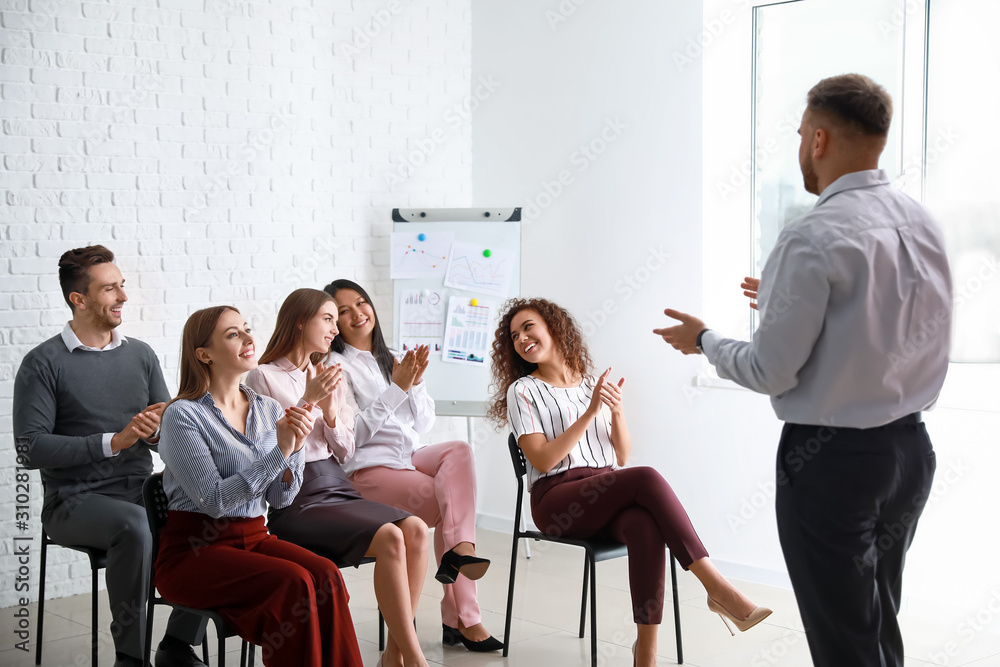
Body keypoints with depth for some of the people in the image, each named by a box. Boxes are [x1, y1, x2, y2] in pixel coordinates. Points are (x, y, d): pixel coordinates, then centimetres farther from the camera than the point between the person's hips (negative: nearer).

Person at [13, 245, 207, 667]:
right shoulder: (44, 364, -2)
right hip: (76, 500, -5)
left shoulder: (141, 355, 12)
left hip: (141, 490, 5)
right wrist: (113, 442, -18)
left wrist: (159, 431, -12)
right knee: (134, 524, -36)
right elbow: (30, 448, -12)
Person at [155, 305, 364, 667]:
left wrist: (295, 446, -10)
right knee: (294, 582, -29)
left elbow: (280, 498, 7)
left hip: (253, 537, 5)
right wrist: (279, 451, -19)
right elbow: (215, 500, -17)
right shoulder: (183, 415, -8)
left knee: (326, 575, -24)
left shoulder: (268, 409, 10)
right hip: (194, 548, -5)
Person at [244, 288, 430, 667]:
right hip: (294, 499, -6)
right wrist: (307, 401, -14)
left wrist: (330, 410, -2)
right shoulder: (265, 378, -1)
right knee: (388, 537, -28)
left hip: (336, 487, 7)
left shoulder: (331, 378, 19)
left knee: (415, 529, -21)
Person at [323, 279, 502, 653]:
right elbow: (351, 435, -12)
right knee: (450, 504, -24)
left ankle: (459, 550, -34)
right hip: (368, 469, -6)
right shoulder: (335, 366, -1)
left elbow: (424, 424, 16)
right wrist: (397, 389, -14)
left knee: (459, 449, -25)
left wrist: (415, 383, -3)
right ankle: (463, 618, -21)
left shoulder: (392, 360, 20)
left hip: (408, 458, 6)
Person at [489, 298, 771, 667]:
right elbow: (543, 461, -7)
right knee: (647, 478, -31)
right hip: (556, 500, -4)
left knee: (645, 526, -34)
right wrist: (590, 412, -12)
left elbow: (621, 457, 15)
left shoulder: (595, 385, 18)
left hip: (608, 492, 4)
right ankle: (717, 587, -30)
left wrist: (617, 412, -3)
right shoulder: (522, 390, 5)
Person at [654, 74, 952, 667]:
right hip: (911, 446, 8)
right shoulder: (923, 225, 4)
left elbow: (771, 372, -17)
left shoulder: (815, 240, -20)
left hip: (831, 459, -8)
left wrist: (704, 340, 1)